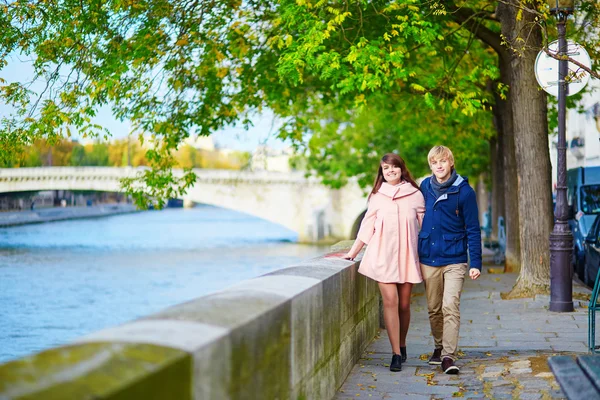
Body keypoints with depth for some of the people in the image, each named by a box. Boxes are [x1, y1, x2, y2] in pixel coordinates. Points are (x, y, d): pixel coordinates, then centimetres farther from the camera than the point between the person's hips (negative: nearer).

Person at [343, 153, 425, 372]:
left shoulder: (415, 195, 6)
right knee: (390, 301, -11)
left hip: (407, 255, 0)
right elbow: (367, 227, 12)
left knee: (404, 304, 4)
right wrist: (351, 253, 9)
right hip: (383, 255, 0)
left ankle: (402, 345, 26)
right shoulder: (377, 196, 8)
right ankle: (396, 354, -9)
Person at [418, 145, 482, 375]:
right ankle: (439, 347, 29)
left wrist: (476, 263, -8)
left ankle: (449, 356, -14)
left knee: (450, 306, -13)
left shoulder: (464, 191, -5)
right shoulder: (425, 187, 6)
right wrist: (416, 253, 15)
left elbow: (473, 229, -3)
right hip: (428, 259, 4)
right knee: (433, 309, 11)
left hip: (454, 260, -4)